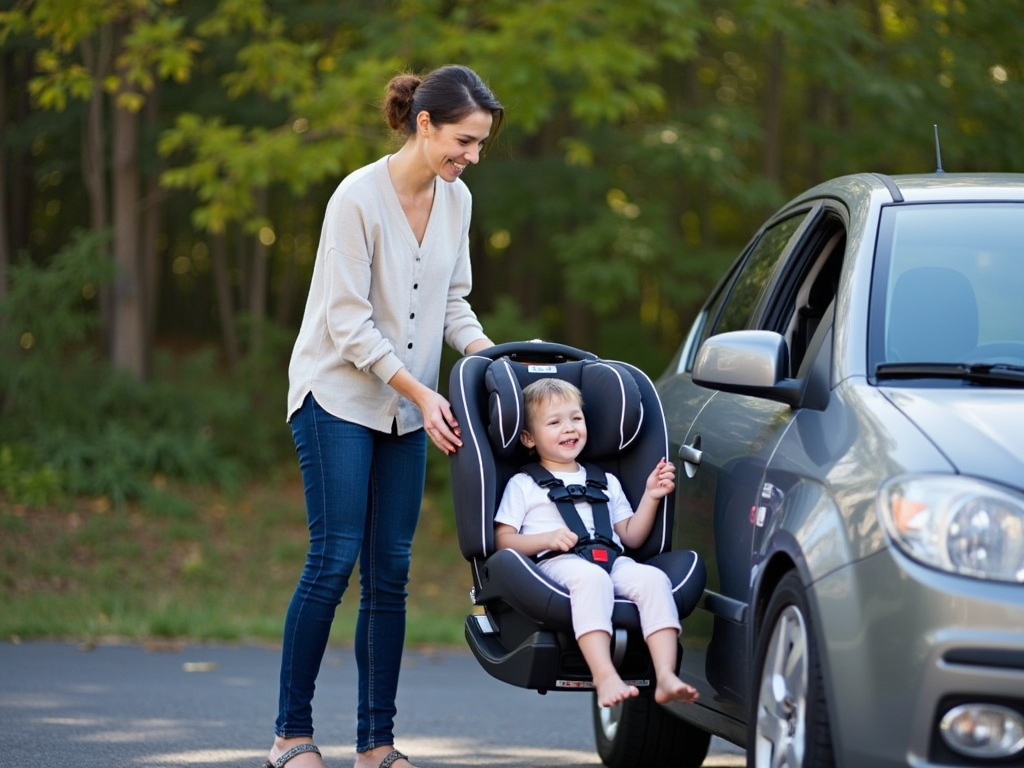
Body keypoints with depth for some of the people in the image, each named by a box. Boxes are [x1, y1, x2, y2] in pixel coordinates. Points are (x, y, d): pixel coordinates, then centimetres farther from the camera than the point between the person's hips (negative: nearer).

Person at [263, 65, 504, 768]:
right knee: (335, 559, -11)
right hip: (338, 395, -6)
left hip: (406, 408, 6)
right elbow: (349, 324, -18)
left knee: (390, 570, 2)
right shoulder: (359, 198, -18)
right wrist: (422, 393, -22)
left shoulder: (456, 200, 3)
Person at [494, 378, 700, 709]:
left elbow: (631, 536, 27)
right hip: (556, 563, -4)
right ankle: (605, 676, -55)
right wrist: (547, 539, -8)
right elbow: (503, 541, 8)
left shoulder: (606, 482, 33)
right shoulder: (523, 485, 20)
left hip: (613, 560, 4)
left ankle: (666, 676, -43)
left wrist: (651, 496, 15)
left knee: (653, 578, -30)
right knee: (592, 578, -41)